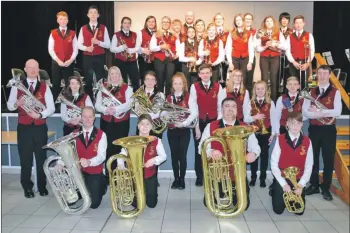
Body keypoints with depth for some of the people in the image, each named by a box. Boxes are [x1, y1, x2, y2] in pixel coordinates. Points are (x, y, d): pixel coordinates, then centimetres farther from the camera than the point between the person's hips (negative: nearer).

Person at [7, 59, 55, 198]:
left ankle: (42, 186, 21)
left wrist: (39, 114, -21)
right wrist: (16, 103, -18)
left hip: (40, 128, 0)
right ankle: (27, 188, 19)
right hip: (23, 128, 0)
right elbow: (9, 106, 4)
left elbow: (51, 108, -4)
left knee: (41, 158, 7)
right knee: (25, 159, 5)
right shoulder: (17, 86, 5)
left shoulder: (44, 87, 3)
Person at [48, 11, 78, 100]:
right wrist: (58, 60, -12)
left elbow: (75, 49, 2)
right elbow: (50, 49, 0)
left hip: (69, 63, 0)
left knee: (69, 85, 2)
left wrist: (70, 60, -12)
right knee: (56, 85, 4)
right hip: (56, 62, 0)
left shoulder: (72, 33, 7)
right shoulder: (53, 33, 6)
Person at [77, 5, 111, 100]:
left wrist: (98, 42, -17)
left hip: (99, 57, -1)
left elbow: (108, 45, 0)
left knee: (100, 80, 1)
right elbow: (79, 44, 6)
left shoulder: (103, 28, 4)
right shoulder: (83, 28, 6)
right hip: (87, 57, 1)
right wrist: (86, 48, -14)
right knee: (88, 80, 7)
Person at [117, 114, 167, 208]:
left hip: (150, 175, 0)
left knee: (151, 203, 4)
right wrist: (120, 163, -26)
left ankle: (152, 192, 37)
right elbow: (122, 153, -6)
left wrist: (154, 160, -23)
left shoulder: (156, 141, -7)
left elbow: (163, 156, -3)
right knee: (135, 204, 7)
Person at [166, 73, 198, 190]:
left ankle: (182, 179, 15)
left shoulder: (188, 97, -2)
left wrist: (184, 123, -22)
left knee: (182, 156, 0)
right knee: (174, 155, 8)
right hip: (171, 130, 3)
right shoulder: (168, 98, 8)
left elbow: (194, 113, -13)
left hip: (184, 130, -3)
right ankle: (176, 178, 21)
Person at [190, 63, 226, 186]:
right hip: (199, 122, 0)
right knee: (199, 150, 6)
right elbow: (193, 108, -6)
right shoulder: (194, 87, -3)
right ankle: (199, 177, 18)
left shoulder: (218, 87, 2)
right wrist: (196, 126, -9)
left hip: (213, 121, 1)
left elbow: (221, 106, 0)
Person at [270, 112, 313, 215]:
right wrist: (284, 183, -16)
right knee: (278, 210, 1)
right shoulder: (280, 139, -11)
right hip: (282, 180, -2)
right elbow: (274, 164, -11)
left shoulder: (307, 142, -5)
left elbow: (309, 166, -3)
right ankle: (274, 191, 31)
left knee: (299, 211, 3)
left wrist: (301, 185, -13)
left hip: (298, 181, 2)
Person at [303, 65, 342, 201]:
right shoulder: (311, 92, 6)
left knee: (328, 159, 2)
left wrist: (318, 111, -18)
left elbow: (337, 112, -14)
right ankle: (314, 185, 21)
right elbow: (305, 111, -5)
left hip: (329, 129, -2)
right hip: (314, 129, 2)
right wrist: (323, 114, -19)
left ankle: (326, 188, 14)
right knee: (313, 158, 9)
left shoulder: (335, 92, -1)